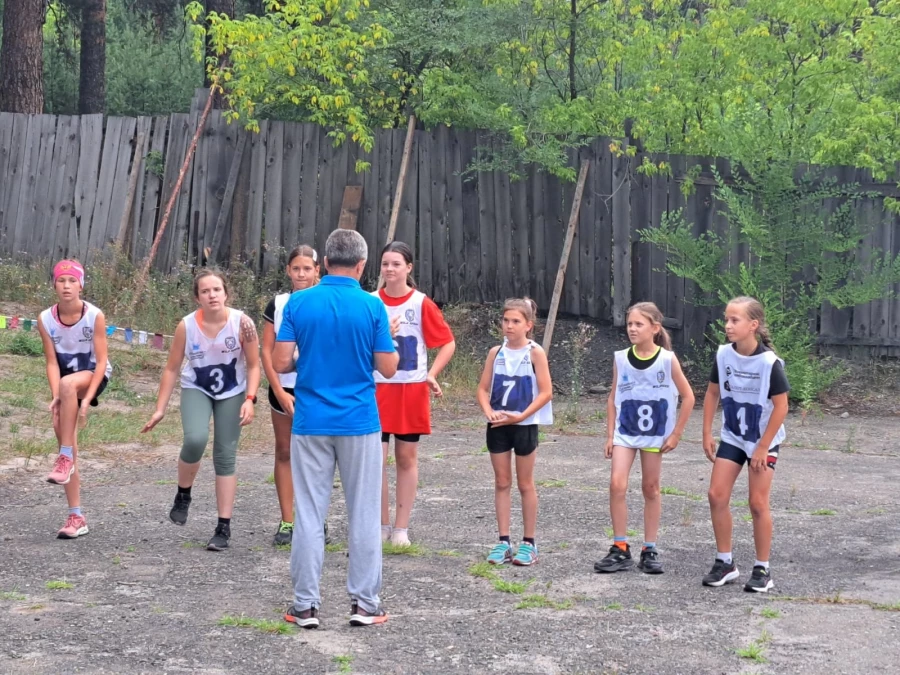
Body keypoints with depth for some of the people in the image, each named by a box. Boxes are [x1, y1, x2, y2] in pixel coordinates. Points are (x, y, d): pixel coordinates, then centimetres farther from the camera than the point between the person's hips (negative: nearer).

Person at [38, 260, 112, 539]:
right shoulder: (46, 319, -12)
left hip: (94, 375, -4)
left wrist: (86, 400, -27)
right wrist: (56, 399, -25)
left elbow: (101, 362, -18)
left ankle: (65, 457, -29)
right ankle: (76, 517, 4)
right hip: (66, 381, 4)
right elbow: (52, 362, -11)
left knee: (68, 383, -38)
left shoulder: (95, 316, -20)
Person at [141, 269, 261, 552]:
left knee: (225, 457, -1)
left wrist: (249, 399, -22)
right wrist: (160, 409, -8)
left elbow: (253, 365, -10)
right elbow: (172, 369, -8)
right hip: (196, 390, 0)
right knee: (195, 439, -27)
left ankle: (224, 527, 6)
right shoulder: (186, 326, -19)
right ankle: (183, 495, 1)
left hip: (232, 393, 0)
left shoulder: (242, 323, -21)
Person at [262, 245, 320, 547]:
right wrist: (278, 391, -7)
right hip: (284, 388, 2)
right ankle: (287, 523, 10)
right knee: (284, 452, 5)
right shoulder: (278, 304, 3)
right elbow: (266, 351, 2)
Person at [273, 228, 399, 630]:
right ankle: (364, 603, 9)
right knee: (363, 515, 7)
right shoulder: (372, 306, -6)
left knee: (309, 516, 5)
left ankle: (305, 606, 6)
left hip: (311, 424, 1)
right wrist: (388, 339, 15)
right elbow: (388, 369, -4)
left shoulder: (298, 303, -3)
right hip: (360, 424, -1)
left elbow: (280, 362, -4)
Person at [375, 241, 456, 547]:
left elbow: (448, 343, 1)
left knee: (406, 458, 6)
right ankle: (381, 526, 10)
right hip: (376, 389, 1)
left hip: (411, 390, -1)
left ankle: (401, 528, 14)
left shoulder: (422, 304, -3)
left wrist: (432, 375, -11)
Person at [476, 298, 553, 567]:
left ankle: (529, 543, 12)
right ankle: (503, 541, 11)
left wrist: (520, 416, -18)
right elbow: (483, 389, 6)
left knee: (525, 484, 5)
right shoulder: (496, 353, 4)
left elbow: (546, 392, -10)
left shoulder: (535, 352, -7)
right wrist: (489, 412, -13)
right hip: (498, 425, 4)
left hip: (524, 425, -4)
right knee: (501, 483, 7)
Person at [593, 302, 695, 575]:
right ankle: (620, 550, -5)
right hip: (625, 432, 1)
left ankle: (649, 550, 16)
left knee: (651, 489, 8)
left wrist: (676, 433, -5)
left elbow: (688, 397, -3)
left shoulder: (667, 360, -9)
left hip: (655, 434, -1)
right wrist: (610, 435, 2)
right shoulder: (621, 359, -2)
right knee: (617, 484, -12)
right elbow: (613, 398, 6)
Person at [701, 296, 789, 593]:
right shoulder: (724, 355, -8)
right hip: (732, 437, 5)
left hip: (763, 442, -5)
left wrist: (763, 448, -17)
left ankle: (762, 570, 9)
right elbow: (712, 393, 5)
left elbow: (781, 406, -18)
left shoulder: (769, 362, -22)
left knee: (758, 503, -3)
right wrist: (707, 434, 2)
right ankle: (725, 562, 11)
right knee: (717, 495, -1)